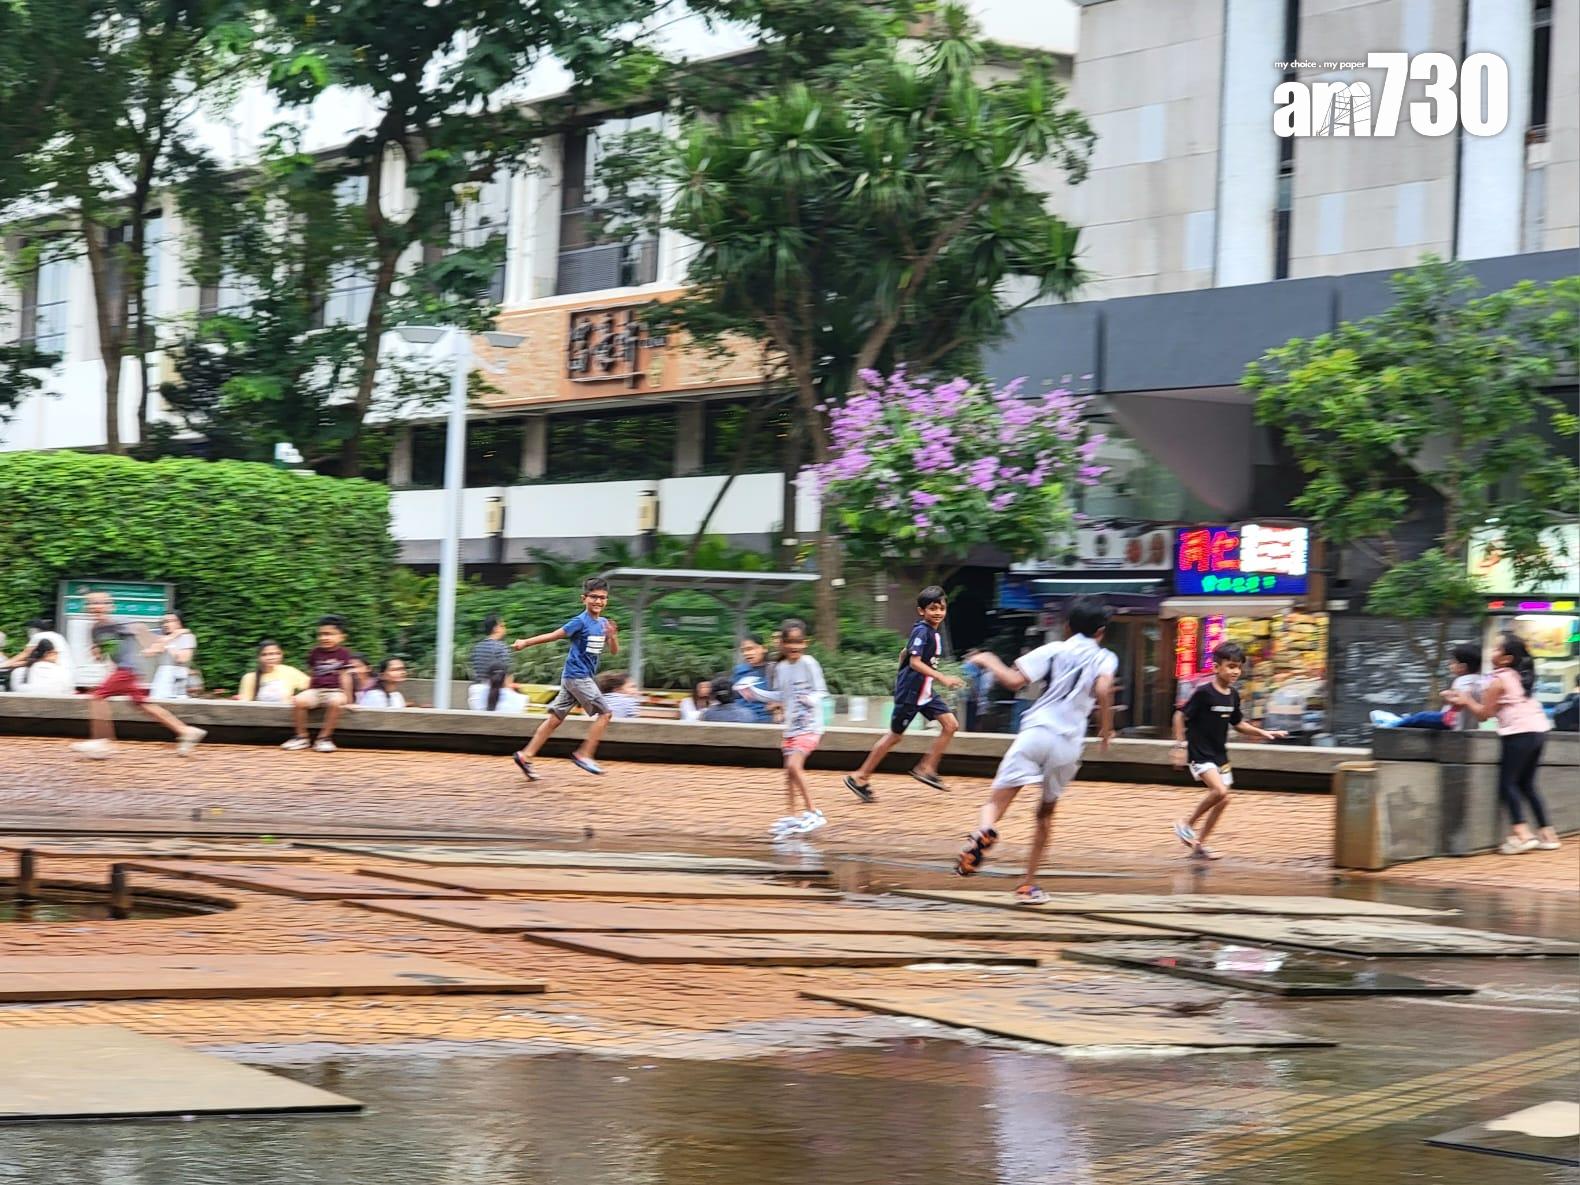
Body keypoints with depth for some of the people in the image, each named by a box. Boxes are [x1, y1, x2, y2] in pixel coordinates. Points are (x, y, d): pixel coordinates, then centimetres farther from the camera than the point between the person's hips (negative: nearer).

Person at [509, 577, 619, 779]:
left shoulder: (603, 623, 11)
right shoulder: (580, 622, -12)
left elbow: (614, 651, 11)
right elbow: (553, 636, -11)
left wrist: (612, 637, -10)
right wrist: (525, 642, -12)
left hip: (573, 678, 8)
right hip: (577, 676, -8)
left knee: (556, 718, 6)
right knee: (604, 714, -7)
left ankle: (525, 755, 6)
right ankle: (584, 755, -3)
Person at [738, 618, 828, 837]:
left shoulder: (808, 663, -11)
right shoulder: (780, 667, 7)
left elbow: (821, 691, -10)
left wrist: (811, 699, -30)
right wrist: (754, 692, 10)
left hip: (809, 724, -7)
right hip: (791, 725, 7)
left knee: (794, 765, -20)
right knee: (790, 771, 10)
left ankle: (813, 812, -12)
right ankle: (794, 817, 21)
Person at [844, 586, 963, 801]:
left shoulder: (935, 633, 11)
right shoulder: (921, 631, -17)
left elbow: (904, 654, 21)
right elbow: (914, 661, -27)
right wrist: (941, 677, -32)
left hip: (925, 691, 9)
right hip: (909, 692, -9)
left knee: (951, 725, -2)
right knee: (895, 735, 0)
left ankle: (926, 768, 5)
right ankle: (859, 778, 9)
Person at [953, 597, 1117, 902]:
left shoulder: (1053, 650, 12)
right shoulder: (1105, 658, 13)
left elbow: (1014, 681, 0)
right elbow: (1103, 691, -9)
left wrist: (989, 661, 18)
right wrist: (1106, 729, 5)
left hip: (1035, 731, -1)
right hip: (1068, 744, 1)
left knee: (996, 802, -6)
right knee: (1046, 812, 22)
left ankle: (985, 831, -42)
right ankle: (1028, 885, 22)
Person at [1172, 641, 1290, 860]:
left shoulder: (1232, 695, 5)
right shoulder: (1203, 693, -16)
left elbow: (1238, 724, 19)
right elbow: (1180, 715, -12)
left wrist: (1262, 733, 8)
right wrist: (1180, 745, -14)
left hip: (1220, 756, 8)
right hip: (1201, 754, -8)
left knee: (1222, 800, 6)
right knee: (1219, 791, -25)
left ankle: (1199, 845, 19)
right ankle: (1187, 825, -5)